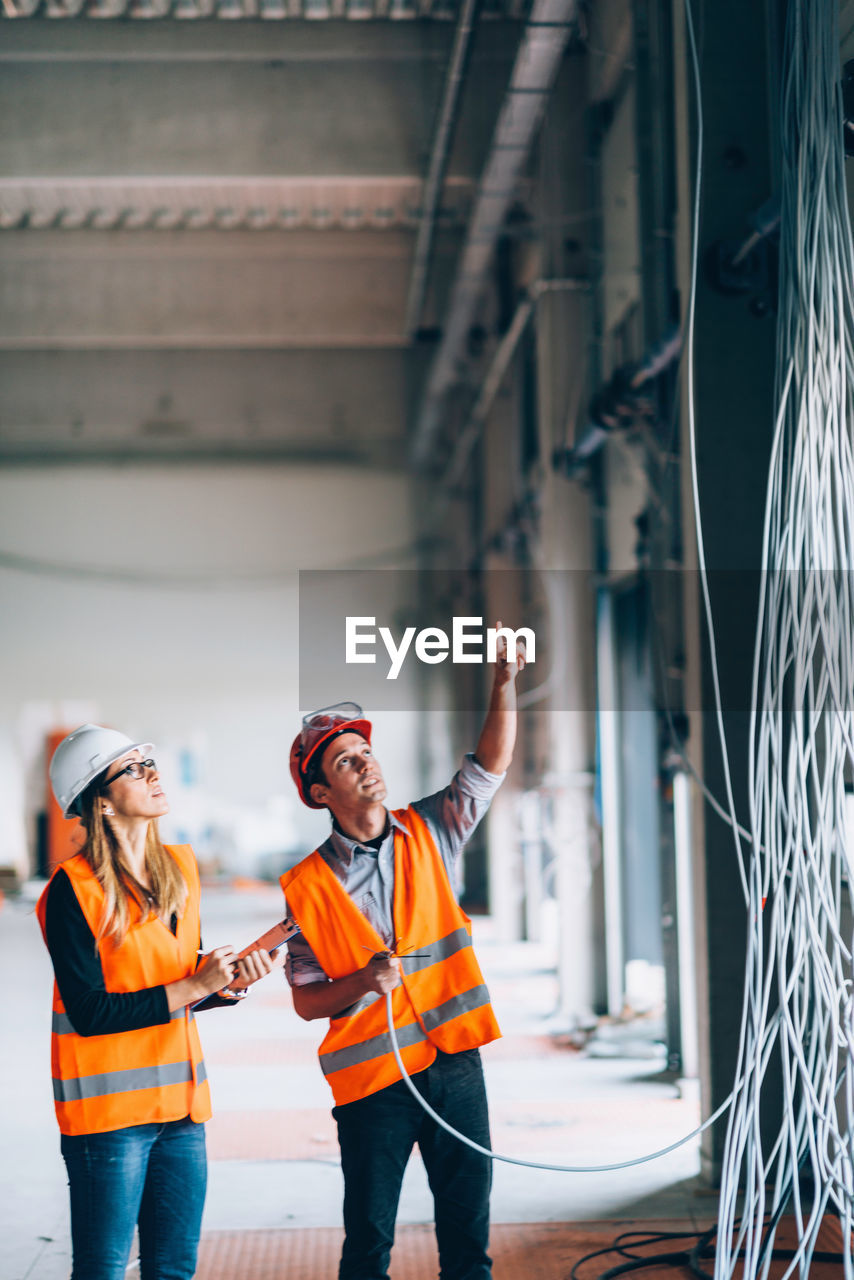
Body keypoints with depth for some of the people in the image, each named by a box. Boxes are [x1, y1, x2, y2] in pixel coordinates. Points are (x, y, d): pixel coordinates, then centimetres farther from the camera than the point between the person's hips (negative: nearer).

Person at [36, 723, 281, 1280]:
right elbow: (89, 1012, -17)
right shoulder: (73, 889, -12)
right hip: (108, 1108, -6)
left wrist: (228, 981, -3)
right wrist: (191, 987, -14)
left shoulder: (181, 867, 9)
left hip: (181, 1102, 7)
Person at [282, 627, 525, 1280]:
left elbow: (492, 763, -1)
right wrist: (364, 982, -21)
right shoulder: (308, 886, -3)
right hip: (371, 1079, -2)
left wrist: (505, 680, -13)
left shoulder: (428, 834, 5)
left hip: (454, 1062, 3)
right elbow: (306, 1000, -2)